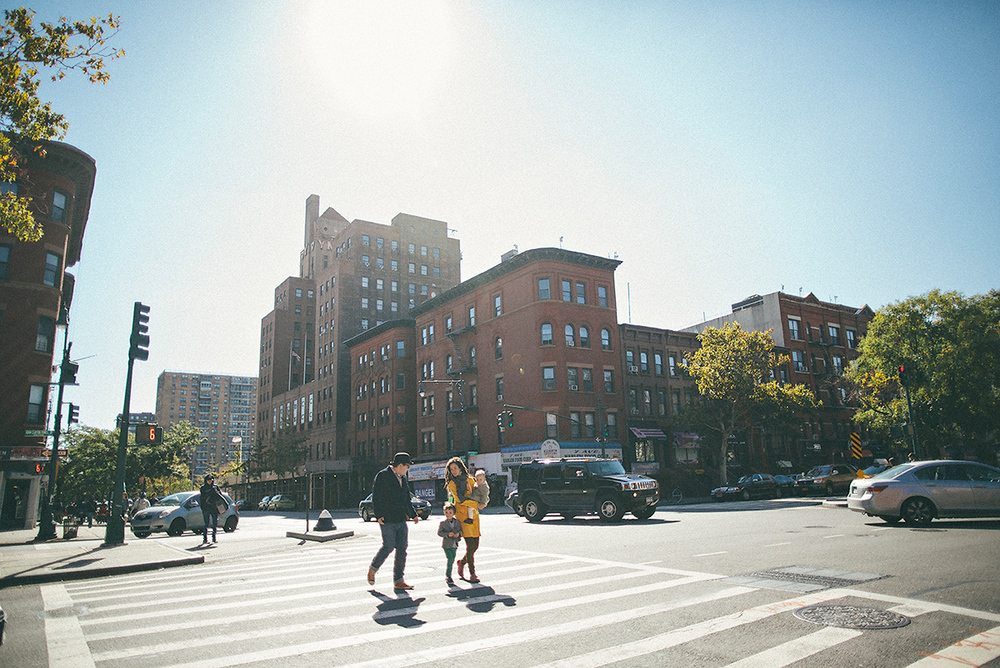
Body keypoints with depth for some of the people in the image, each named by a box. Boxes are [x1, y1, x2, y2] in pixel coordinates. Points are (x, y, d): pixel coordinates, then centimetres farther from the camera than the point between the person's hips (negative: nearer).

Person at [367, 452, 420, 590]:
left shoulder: (403, 478, 17)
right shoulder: (383, 476, -7)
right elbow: (376, 497, -12)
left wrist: (413, 515, 21)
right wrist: (378, 515, -18)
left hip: (401, 519, 7)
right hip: (388, 519, -7)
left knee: (402, 548, 3)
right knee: (389, 546, -7)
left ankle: (398, 581, 10)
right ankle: (373, 569, 19)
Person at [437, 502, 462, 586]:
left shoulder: (457, 522, 5)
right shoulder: (443, 522, -6)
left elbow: (461, 530, 11)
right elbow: (439, 532, -7)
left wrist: (459, 533, -12)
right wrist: (447, 534, -21)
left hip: (454, 545, 4)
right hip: (447, 545, -4)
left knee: (452, 561, 10)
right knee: (450, 559, -12)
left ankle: (448, 576, 25)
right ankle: (448, 576, 1)